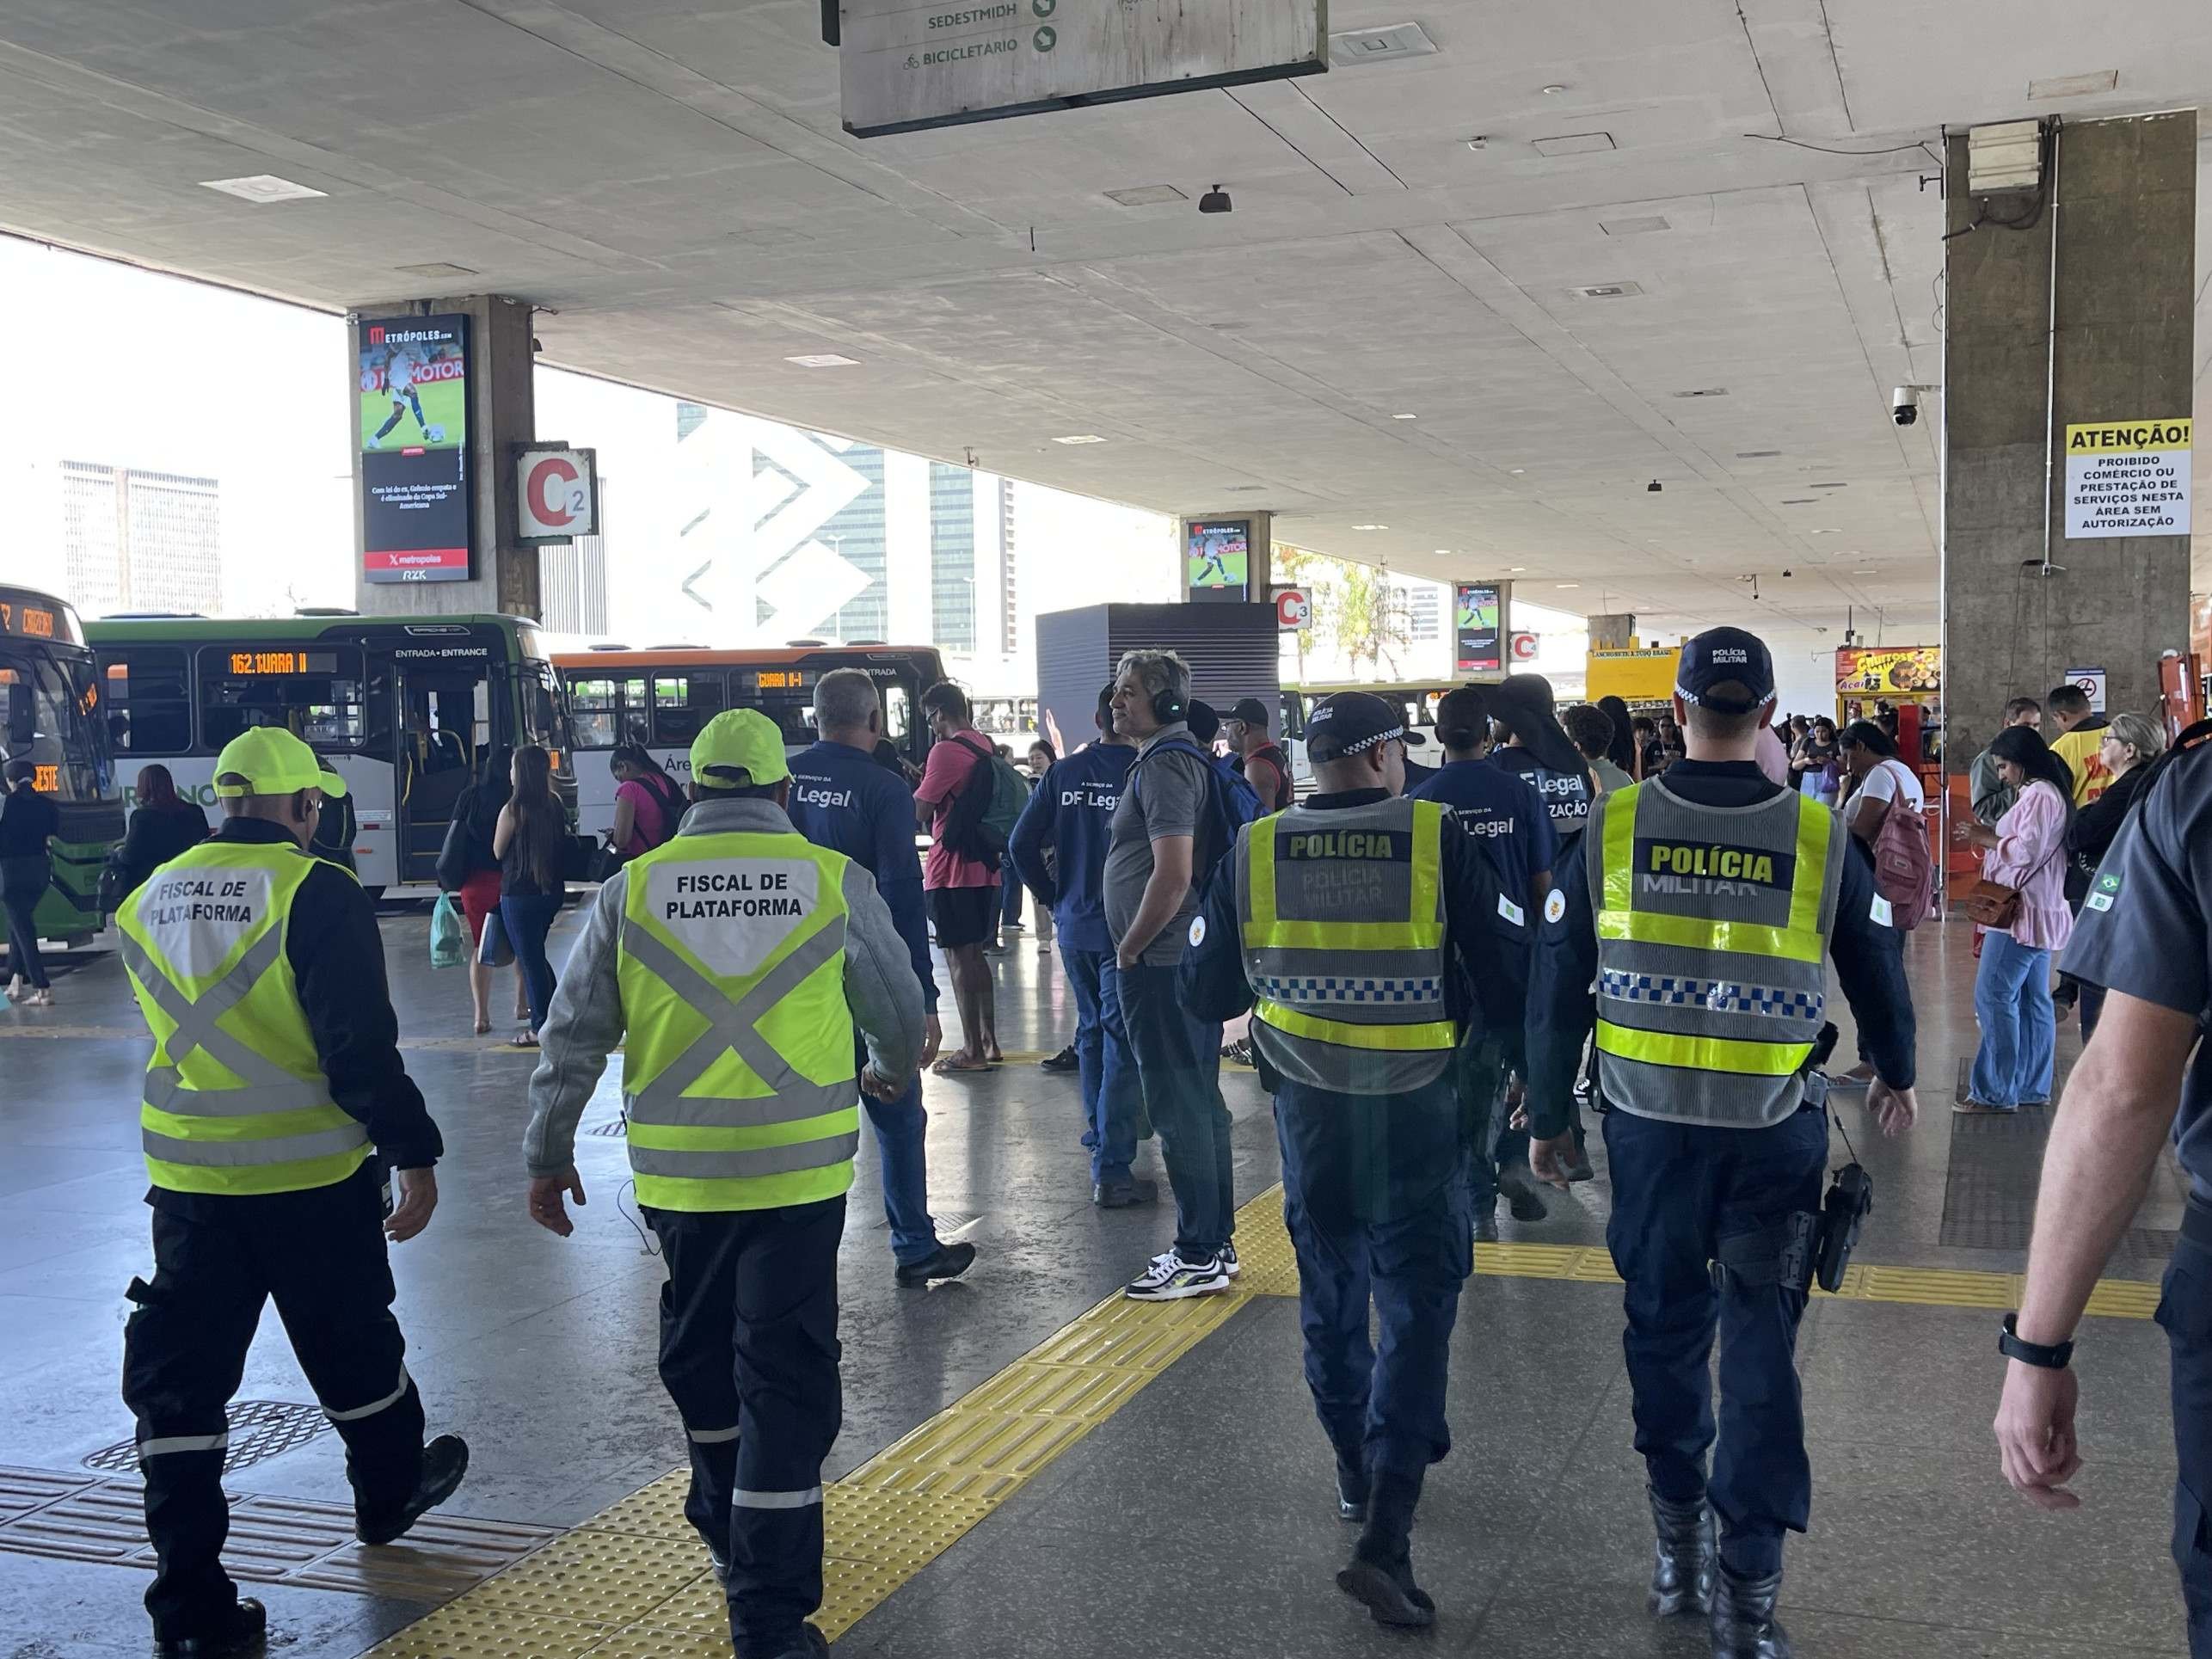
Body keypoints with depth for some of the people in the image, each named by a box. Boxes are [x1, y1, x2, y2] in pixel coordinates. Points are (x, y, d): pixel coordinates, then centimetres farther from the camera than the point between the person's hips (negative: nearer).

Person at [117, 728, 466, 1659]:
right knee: (353, 1346, 17)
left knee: (179, 1374, 7)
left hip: (185, 1177, 5)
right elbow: (361, 1043, -19)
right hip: (310, 1177, -4)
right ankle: (389, 1491, 40)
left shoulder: (149, 902, 5)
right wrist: (413, 1153, -13)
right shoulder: (317, 893, -15)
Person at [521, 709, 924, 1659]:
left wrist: (548, 1156, 15)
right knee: (786, 1376, 3)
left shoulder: (630, 891, 0)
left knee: (700, 1353, 24)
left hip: (676, 1172, 3)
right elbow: (899, 1010, 11)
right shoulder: (834, 882, -3)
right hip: (799, 1169, -2)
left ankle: (725, 1527, 44)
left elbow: (573, 1037, 3)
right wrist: (892, 1072, 33)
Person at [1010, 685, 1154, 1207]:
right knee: (1122, 1045, -4)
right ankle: (1111, 1171, -7)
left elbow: (1022, 843, 1)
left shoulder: (1063, 772, 1)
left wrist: (1051, 894, 12)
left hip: (1073, 924, 5)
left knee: (1091, 1028, 23)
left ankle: (1099, 1131, 41)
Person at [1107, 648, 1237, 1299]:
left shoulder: (1163, 766, -16)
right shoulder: (1183, 759, 16)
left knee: (1179, 1110, -3)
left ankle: (1199, 1257, 4)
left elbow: (1173, 874, -24)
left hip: (1162, 967, -10)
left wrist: (1128, 950, -13)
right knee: (1199, 1104, 15)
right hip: (1192, 960, 10)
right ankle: (1217, 1244, 24)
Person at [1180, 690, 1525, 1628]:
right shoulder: (1439, 842, -13)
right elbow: (1509, 977, -11)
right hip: (1419, 1113, -3)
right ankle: (1385, 1532, -6)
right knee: (1417, 1306, 3)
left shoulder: (1253, 853, -6)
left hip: (1308, 1110, 3)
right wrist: (1476, 1023, 10)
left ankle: (1356, 1472, 38)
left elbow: (1205, 994, 2)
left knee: (1331, 1289, 22)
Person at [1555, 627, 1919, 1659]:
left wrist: (1546, 1117, 8)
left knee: (1664, 1326, 16)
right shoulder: (1818, 838, -6)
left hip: (1649, 1126, 1)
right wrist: (1896, 1075, 26)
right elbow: (1874, 978, 7)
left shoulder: (1613, 827, -7)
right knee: (1759, 1343, 6)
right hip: (1777, 1134, 0)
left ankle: (1679, 1544, 28)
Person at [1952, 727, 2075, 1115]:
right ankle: (2033, 1087, 15)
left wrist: (1985, 837, -10)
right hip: (2038, 913, 11)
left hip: (2023, 913, -11)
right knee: (2033, 1000, 11)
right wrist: (1984, 837, 8)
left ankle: (1995, 1092, -9)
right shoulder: (2043, 792, 19)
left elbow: (2027, 850, -22)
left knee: (1993, 997, -10)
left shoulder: (2039, 795, -14)